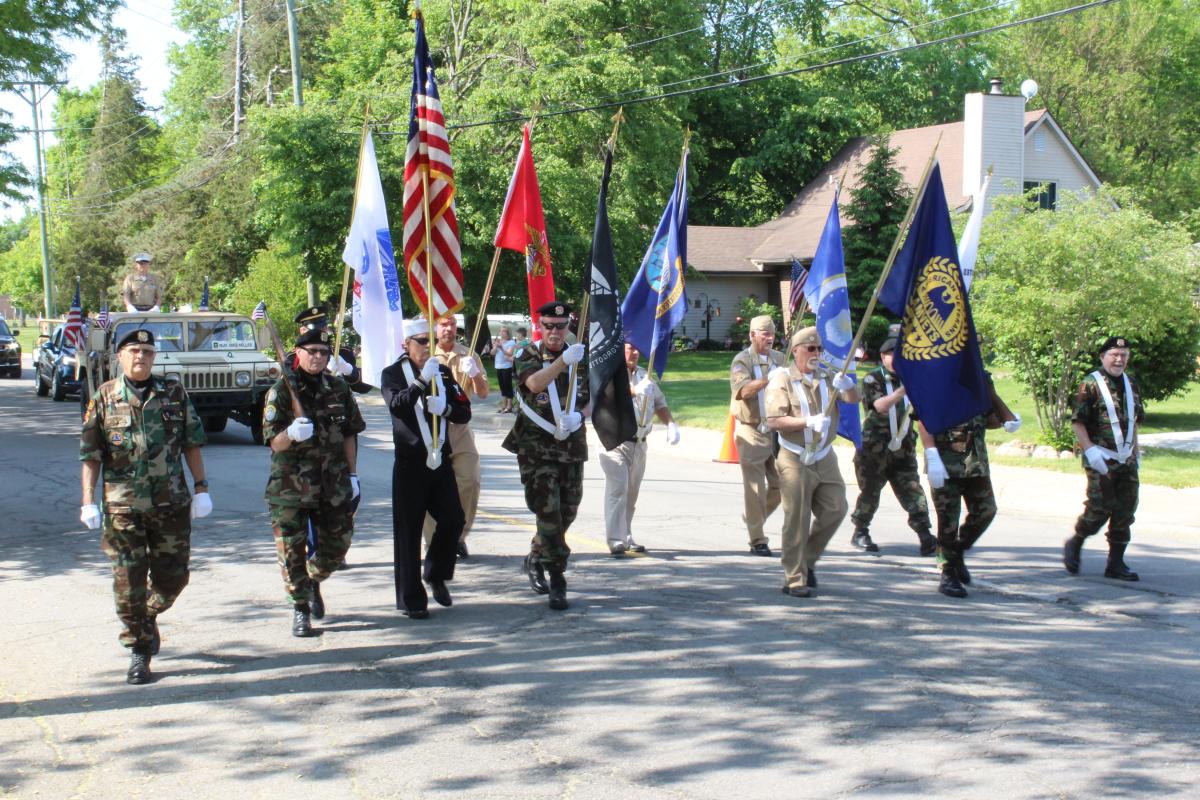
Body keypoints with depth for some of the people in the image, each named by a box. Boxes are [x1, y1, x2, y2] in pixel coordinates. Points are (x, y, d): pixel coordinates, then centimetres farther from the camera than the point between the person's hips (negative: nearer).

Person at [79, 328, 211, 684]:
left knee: (172, 576, 8)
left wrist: (201, 487, 4)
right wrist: (88, 501, -4)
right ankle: (139, 651, 11)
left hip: (171, 504, 2)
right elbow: (90, 454, 2)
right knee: (128, 582, -1)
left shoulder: (174, 394, 6)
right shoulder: (104, 398, 1)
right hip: (123, 507, -2)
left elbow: (191, 444, 9)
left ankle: (147, 618, 37)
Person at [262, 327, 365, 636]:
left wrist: (351, 474, 9)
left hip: (333, 482, 4)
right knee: (291, 549, -2)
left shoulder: (338, 388, 7)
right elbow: (274, 442, -9)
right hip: (291, 482, -3)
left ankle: (312, 582, 37)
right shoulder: (282, 390, -5)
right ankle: (300, 607, 13)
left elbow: (350, 434, 14)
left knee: (337, 545, 9)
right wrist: (292, 434, -30)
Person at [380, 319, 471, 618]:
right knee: (408, 532, -2)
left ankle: (436, 576, 24)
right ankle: (412, 599, 4)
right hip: (410, 463, -4)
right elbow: (396, 405, -22)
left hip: (440, 459, 4)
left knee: (453, 520, 0)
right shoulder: (393, 374, -1)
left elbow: (464, 413, 8)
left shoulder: (443, 372, 12)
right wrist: (422, 380, -32)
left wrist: (445, 408, -12)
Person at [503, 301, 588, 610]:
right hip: (535, 446, -4)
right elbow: (534, 382, -26)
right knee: (547, 510, -12)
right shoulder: (528, 356, -4)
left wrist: (576, 417, -9)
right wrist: (562, 361, -43)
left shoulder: (581, 358, 7)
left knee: (567, 512, 10)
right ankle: (557, 578, -8)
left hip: (571, 445, 4)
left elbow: (590, 399, 13)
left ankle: (535, 559, 33)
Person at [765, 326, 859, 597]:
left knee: (835, 509, 6)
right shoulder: (782, 380, -6)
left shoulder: (828, 377, 7)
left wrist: (847, 386, -28)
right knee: (797, 521, -3)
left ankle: (807, 561, 26)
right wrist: (808, 422, -26)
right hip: (796, 461, -5)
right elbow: (774, 421, -16)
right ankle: (794, 580, 3)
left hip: (825, 459, 5)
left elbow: (853, 399, -6)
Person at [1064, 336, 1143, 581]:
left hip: (1126, 459, 6)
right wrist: (1090, 450, -19)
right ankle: (1075, 545, 17)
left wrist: (1136, 451, 20)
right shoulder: (1090, 385, -7)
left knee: (1125, 510, 4)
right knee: (1100, 508, -8)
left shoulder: (1130, 384, 13)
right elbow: (1077, 421, -11)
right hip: (1101, 459, -6)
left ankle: (1116, 563, 11)